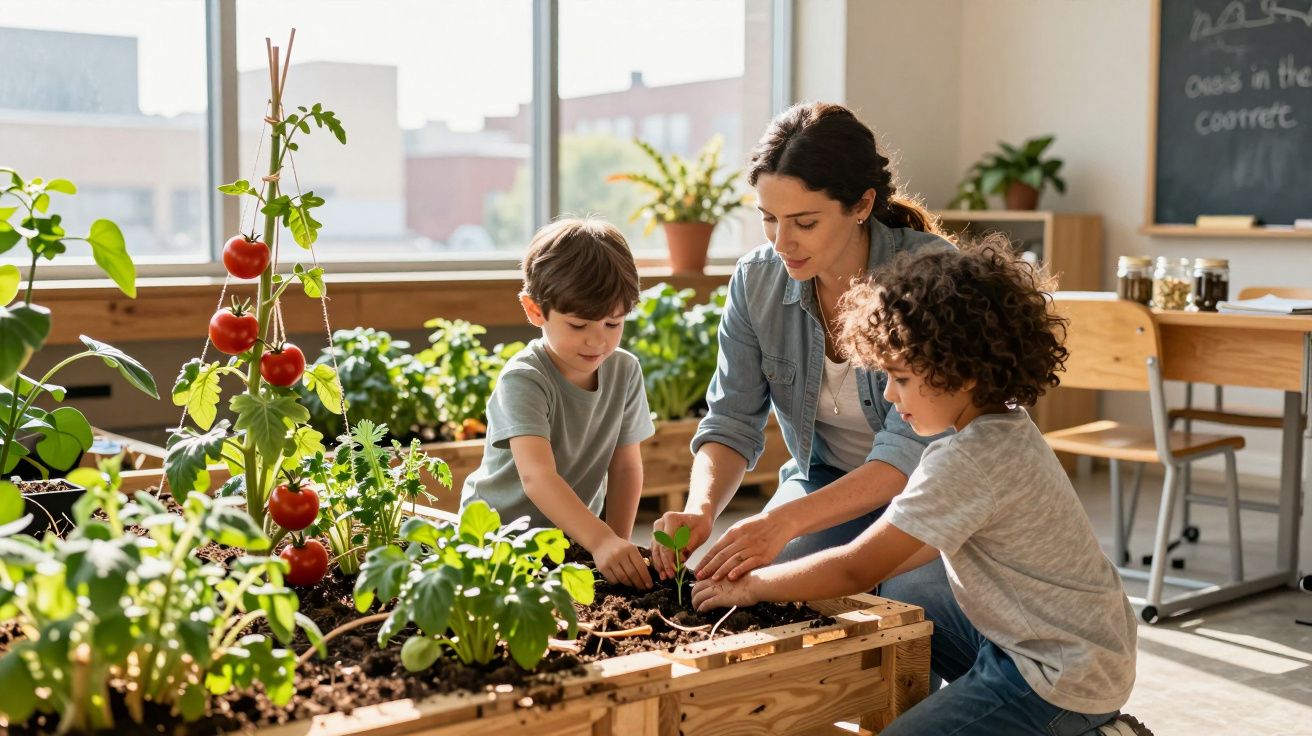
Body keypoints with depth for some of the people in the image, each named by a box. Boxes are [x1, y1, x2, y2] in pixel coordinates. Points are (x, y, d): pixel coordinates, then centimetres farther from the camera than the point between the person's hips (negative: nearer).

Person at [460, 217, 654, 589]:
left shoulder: (625, 371, -3)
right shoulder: (524, 380, -21)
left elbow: (626, 466, 3)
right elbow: (537, 476, -34)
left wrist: (620, 544, -6)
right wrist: (601, 541, -44)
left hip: (575, 533, 4)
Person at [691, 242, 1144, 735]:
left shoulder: (967, 461, -25)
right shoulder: (1006, 428, 3)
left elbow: (856, 570, -20)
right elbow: (937, 537, 13)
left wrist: (749, 586, -7)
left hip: (1062, 677, -10)